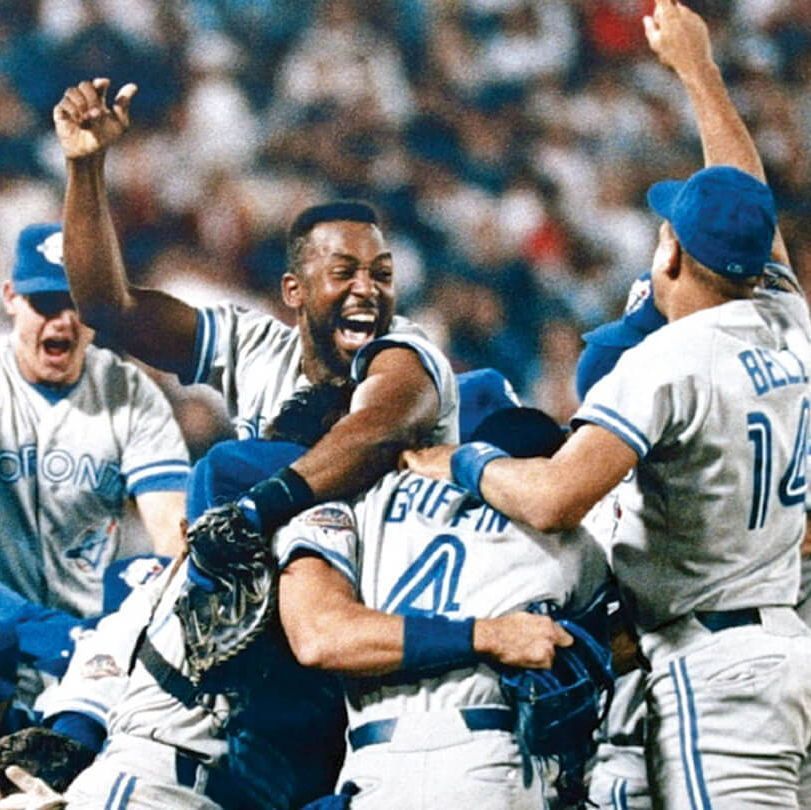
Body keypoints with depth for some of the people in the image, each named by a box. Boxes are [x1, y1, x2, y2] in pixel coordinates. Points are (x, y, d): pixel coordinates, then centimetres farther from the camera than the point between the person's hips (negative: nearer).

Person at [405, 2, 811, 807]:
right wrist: (696, 67, 37)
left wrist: (463, 462, -6)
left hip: (711, 672, -8)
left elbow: (555, 497, -26)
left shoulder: (668, 363, -14)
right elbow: (745, 198, 26)